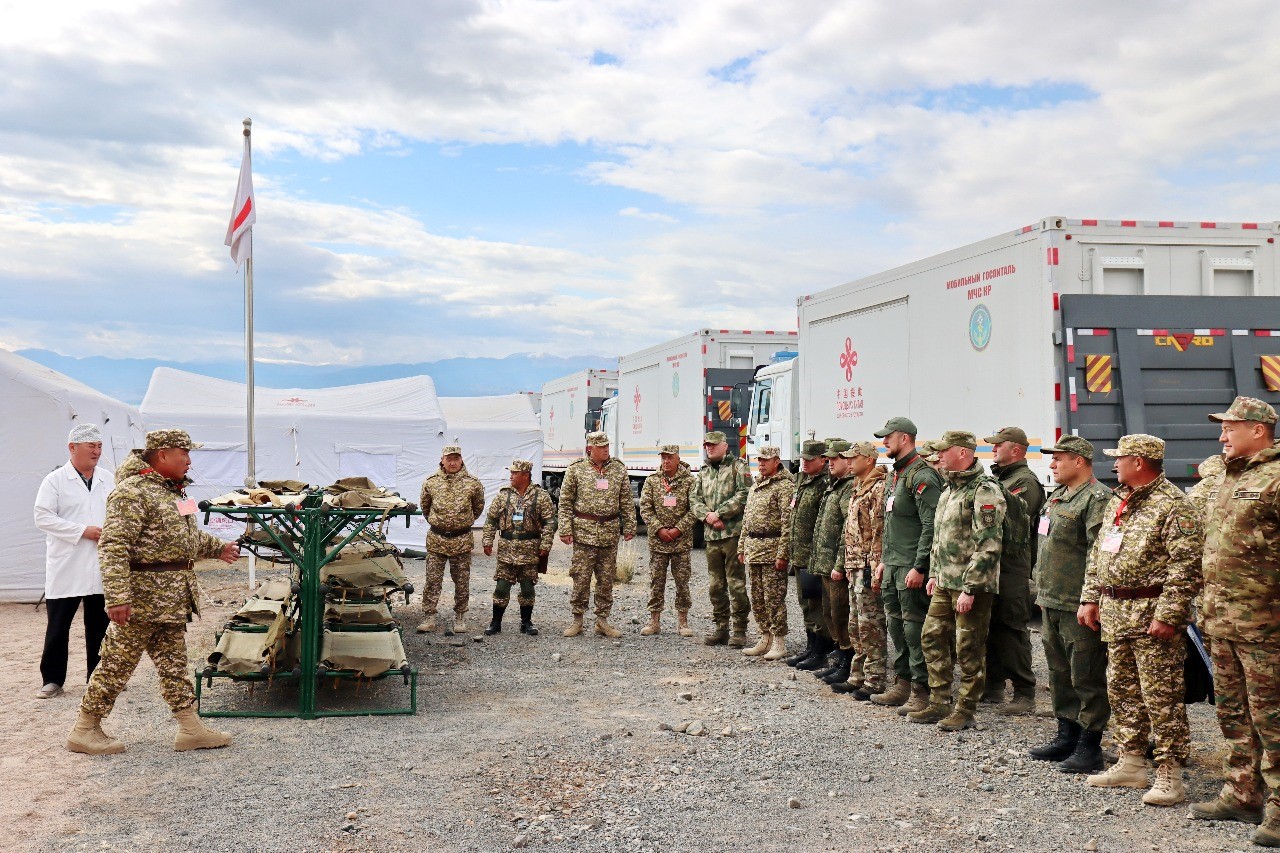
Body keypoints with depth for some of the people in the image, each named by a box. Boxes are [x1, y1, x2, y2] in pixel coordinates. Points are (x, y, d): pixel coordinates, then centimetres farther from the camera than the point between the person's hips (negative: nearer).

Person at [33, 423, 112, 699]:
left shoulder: (107, 482, 10)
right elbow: (43, 517, -10)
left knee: (99, 626, 9)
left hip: (101, 570, 4)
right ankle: (52, 679, 12)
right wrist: (82, 531, -16)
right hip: (65, 570, -4)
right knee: (58, 627, 2)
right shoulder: (55, 480, -3)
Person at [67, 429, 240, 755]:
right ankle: (84, 730, 14)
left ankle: (191, 729, 17)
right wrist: (117, 596, -29)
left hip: (173, 599, 10)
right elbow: (113, 546, -24)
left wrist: (217, 548, 36)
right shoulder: (132, 492, -17)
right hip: (143, 594, -9)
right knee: (118, 663, 1)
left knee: (174, 664, 12)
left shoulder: (172, 491, 15)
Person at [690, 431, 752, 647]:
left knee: (736, 583, -5)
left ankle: (740, 630, 2)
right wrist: (707, 515, -7)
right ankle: (721, 627, 18)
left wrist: (719, 513, -13)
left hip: (733, 533, -6)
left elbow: (744, 495, -11)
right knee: (716, 584, 10)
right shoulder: (703, 473, 20)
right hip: (711, 535, 6)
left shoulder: (738, 467, 1)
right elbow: (695, 499, 14)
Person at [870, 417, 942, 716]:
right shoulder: (894, 475, 18)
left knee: (914, 627, -6)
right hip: (892, 567, 10)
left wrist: (919, 567, -22)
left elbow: (931, 526, -20)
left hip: (911, 568, -10)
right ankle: (902, 684, 23)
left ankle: (921, 691, -1)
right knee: (896, 624, 14)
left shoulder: (922, 476, -14)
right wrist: (883, 561, 21)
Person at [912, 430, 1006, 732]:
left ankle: (965, 711, 10)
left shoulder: (984, 490, -16)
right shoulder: (950, 489, 15)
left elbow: (988, 546, -21)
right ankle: (939, 704, 23)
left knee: (969, 650, 0)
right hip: (945, 583, 10)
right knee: (933, 639, 12)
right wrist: (934, 574, 18)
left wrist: (969, 588, -22)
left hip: (971, 585, -10)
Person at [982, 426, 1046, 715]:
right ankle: (993, 686, 23)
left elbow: (1011, 520, -21)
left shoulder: (1026, 481, -9)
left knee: (1012, 628, -7)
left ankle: (1025, 694, -1)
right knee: (991, 625, 13)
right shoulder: (996, 477, 20)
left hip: (1011, 566, -9)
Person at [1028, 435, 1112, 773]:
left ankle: (1090, 747, 6)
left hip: (1079, 606, -10)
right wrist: (1043, 592, 22)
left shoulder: (1097, 498, -14)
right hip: (1052, 604, 10)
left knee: (1087, 678, -1)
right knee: (1060, 673, 17)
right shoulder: (1058, 496, 17)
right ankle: (1067, 737, 28)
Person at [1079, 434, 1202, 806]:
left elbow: (1185, 566, -18)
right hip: (1115, 611, 9)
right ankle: (1131, 764, 25)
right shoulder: (1117, 502, 16)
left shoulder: (1173, 505, -12)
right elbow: (1097, 554, 21)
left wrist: (1168, 615, -22)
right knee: (1122, 690, 14)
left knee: (1161, 695, -4)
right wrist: (1090, 598, 15)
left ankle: (1169, 775, 3)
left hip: (1152, 613, -9)